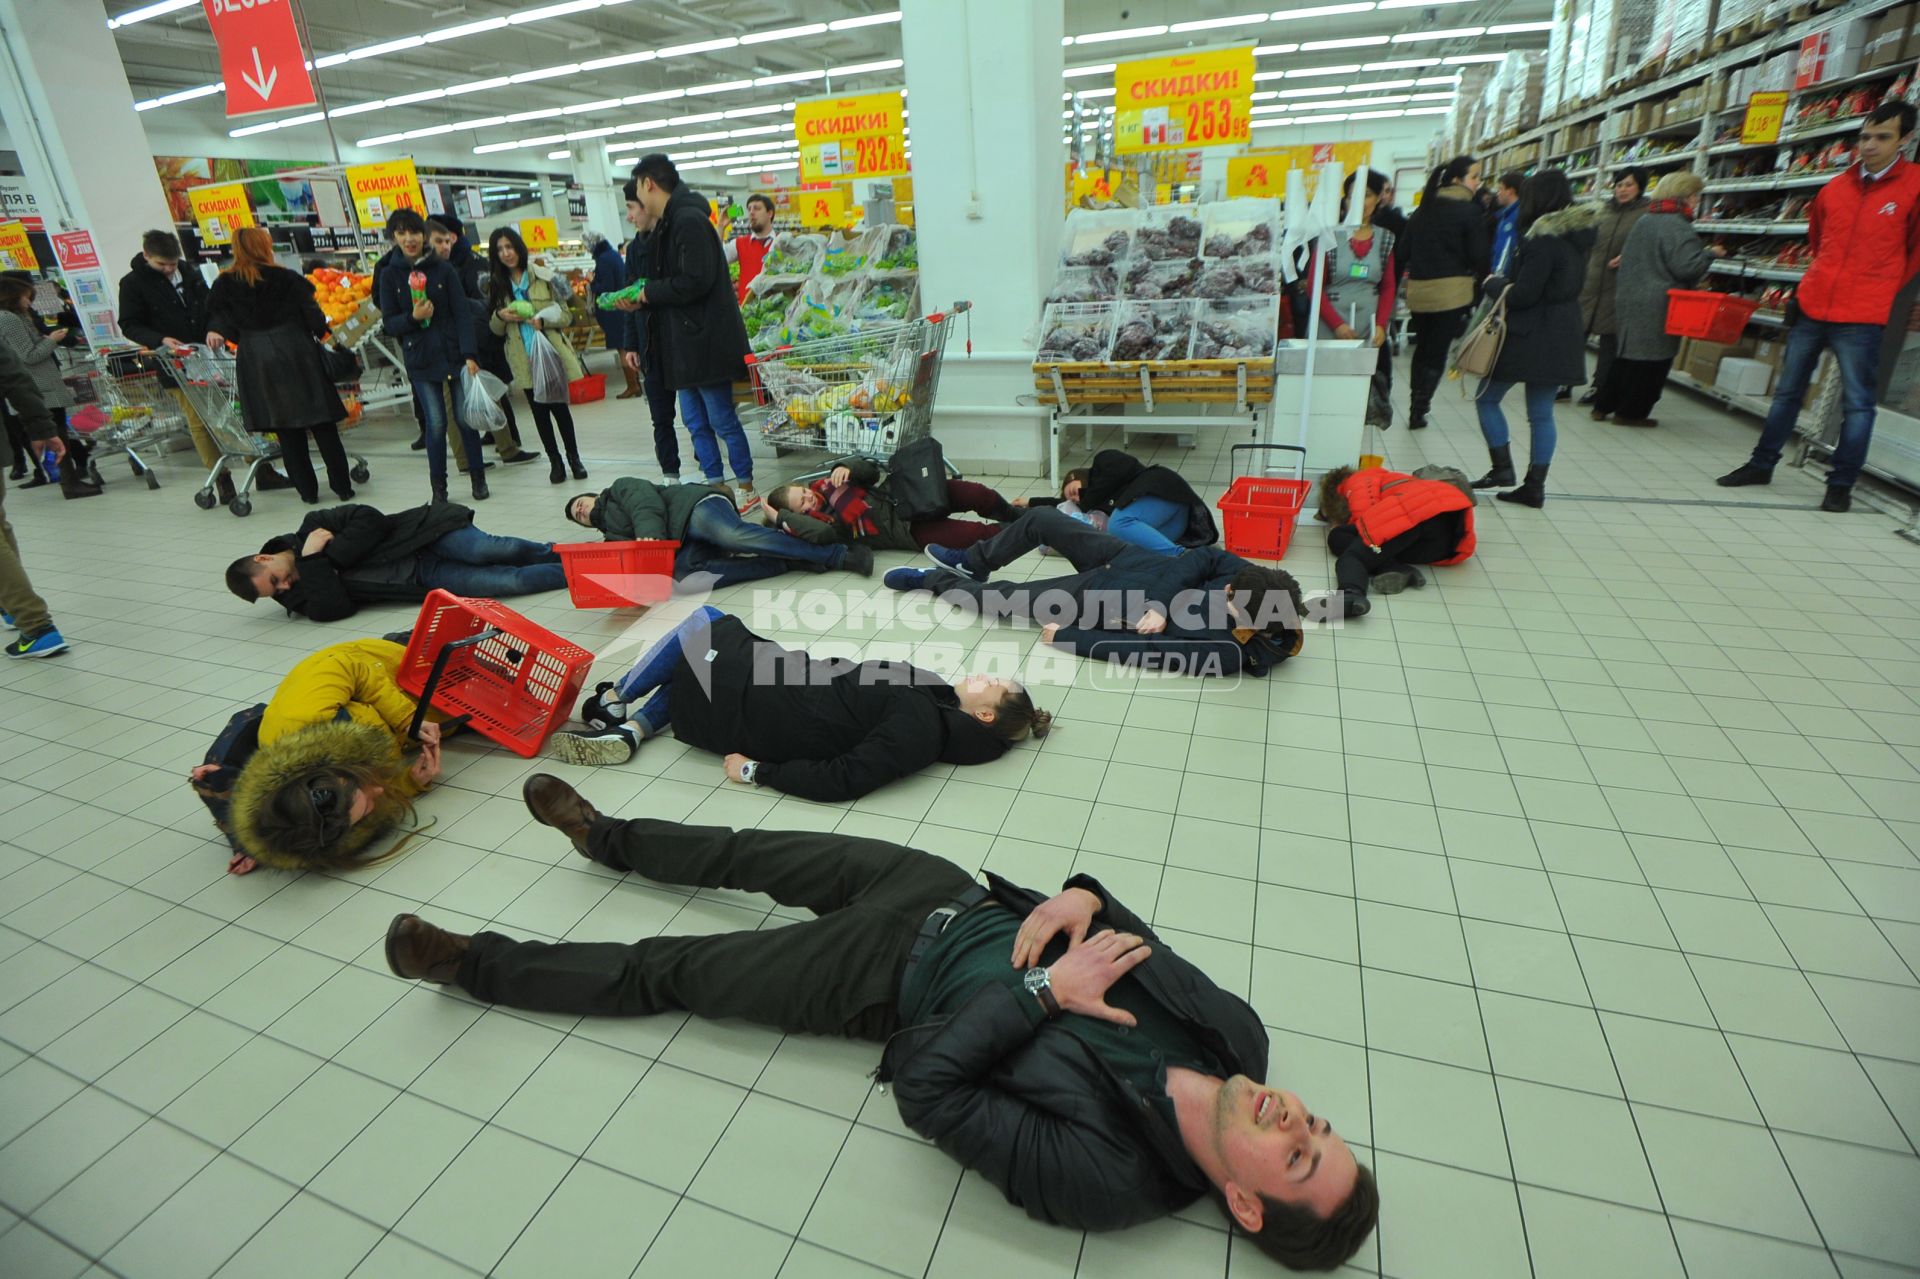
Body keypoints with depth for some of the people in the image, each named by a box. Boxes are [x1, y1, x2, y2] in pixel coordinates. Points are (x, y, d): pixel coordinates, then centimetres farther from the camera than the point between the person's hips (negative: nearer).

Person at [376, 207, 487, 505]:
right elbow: (388, 322, 3)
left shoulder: (442, 269, 2)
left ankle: (478, 477, 16)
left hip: (454, 353, 0)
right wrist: (413, 317, -17)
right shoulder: (389, 274, 3)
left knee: (465, 418, 1)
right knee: (435, 423, -3)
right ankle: (438, 486, 8)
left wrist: (469, 355, -11)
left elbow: (463, 314, -2)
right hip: (421, 360, 0)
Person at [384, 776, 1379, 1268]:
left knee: (665, 972, 6)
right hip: (946, 885, 5)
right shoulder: (1233, 1034, -13)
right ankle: (608, 837, 47)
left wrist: (1043, 990, -28)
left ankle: (476, 965, 33)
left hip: (896, 981, -5)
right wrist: (1081, 898, -22)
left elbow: (929, 1092, -27)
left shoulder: (1103, 1174, -28)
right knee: (754, 852, 17)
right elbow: (1128, 925, -1)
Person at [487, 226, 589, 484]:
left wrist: (543, 319, -19)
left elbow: (564, 315, -2)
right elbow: (495, 328, 12)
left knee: (558, 405, 3)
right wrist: (501, 316, -9)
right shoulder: (496, 285, 8)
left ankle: (574, 457, 17)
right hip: (523, 357, 3)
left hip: (550, 350, -3)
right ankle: (555, 461, 16)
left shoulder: (544, 277, -1)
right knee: (538, 409, 7)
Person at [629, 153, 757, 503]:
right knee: (695, 421, 11)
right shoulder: (668, 223, 16)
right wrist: (640, 298, 5)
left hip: (705, 341, -10)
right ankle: (716, 485, 19)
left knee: (722, 420, -2)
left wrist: (649, 292, -11)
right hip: (684, 342, 10)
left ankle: (746, 487, 9)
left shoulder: (689, 221, -14)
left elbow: (695, 281, -24)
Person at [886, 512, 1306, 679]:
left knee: (995, 598, 2)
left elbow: (1140, 651, -28)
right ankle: (972, 561, 39)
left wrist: (1065, 637, -21)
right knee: (1038, 518, 10)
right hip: (1126, 557, 5)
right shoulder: (1252, 580, -19)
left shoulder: (1226, 654, -32)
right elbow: (1200, 557, -10)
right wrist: (1159, 604, -24)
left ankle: (931, 580, 32)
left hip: (1096, 601, -5)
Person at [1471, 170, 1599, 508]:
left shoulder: (1544, 238, -15)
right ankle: (1535, 486, 11)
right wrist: (1508, 284, 14)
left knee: (1486, 398, 6)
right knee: (1542, 414, 9)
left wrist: (1494, 284, 0)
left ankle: (1503, 468, 0)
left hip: (1528, 337, -8)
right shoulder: (1577, 236, 12)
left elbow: (1523, 295, -17)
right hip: (1562, 338, 8)